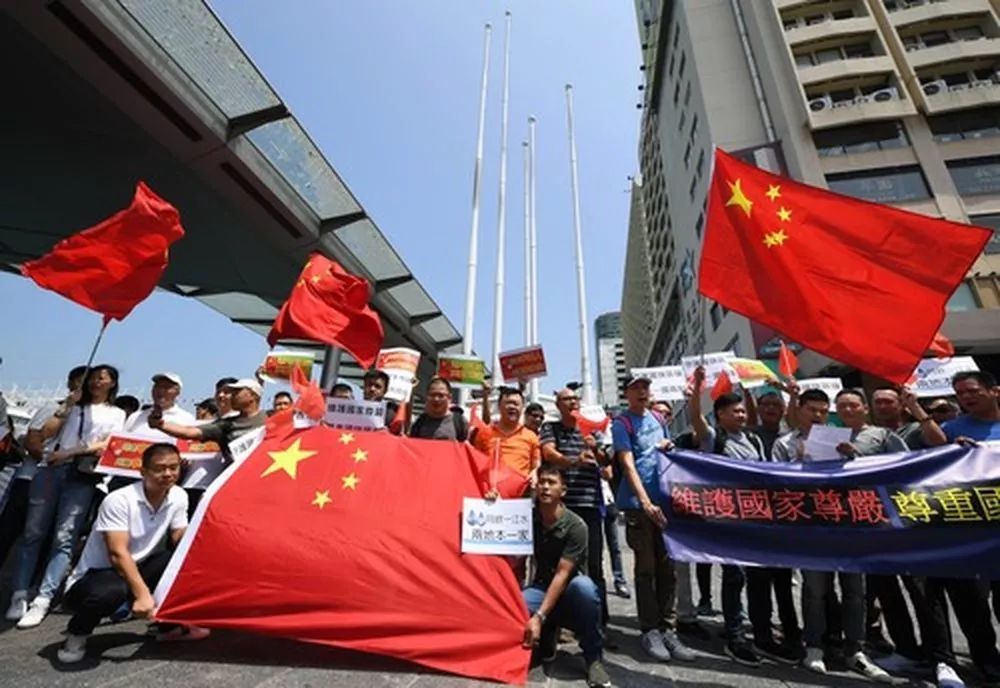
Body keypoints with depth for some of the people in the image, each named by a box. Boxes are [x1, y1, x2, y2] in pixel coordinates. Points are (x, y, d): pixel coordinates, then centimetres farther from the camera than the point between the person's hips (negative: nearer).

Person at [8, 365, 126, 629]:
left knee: (64, 539, -9)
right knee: (33, 533, 2)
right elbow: (46, 432, 10)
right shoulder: (73, 406, 22)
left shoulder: (116, 413, 13)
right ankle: (19, 594, 7)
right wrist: (67, 406, 5)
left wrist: (70, 452, -10)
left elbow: (108, 445, -1)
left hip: (84, 477, -3)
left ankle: (42, 601, -9)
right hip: (51, 469, 3)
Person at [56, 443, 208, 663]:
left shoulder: (178, 497, -8)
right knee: (111, 591, -38)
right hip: (91, 578, -5)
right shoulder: (119, 500, -25)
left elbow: (183, 542, -2)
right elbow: (118, 554, -30)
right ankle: (77, 634, -4)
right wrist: (142, 594, -36)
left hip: (135, 570, 5)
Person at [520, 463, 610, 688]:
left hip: (569, 592, -3)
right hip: (542, 588, 3)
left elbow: (562, 575, -25)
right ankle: (548, 634, 5)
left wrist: (539, 617, -34)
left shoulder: (575, 526, -20)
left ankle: (593, 658, -14)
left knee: (583, 585, -39)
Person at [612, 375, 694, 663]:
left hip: (664, 499, 6)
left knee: (667, 567, 9)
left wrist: (668, 445, 0)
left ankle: (668, 629, 19)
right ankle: (649, 631, 14)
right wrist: (646, 502, -23)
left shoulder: (657, 417, 12)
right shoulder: (622, 423, -7)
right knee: (646, 568, 3)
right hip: (638, 503, -5)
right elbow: (628, 465, -15)